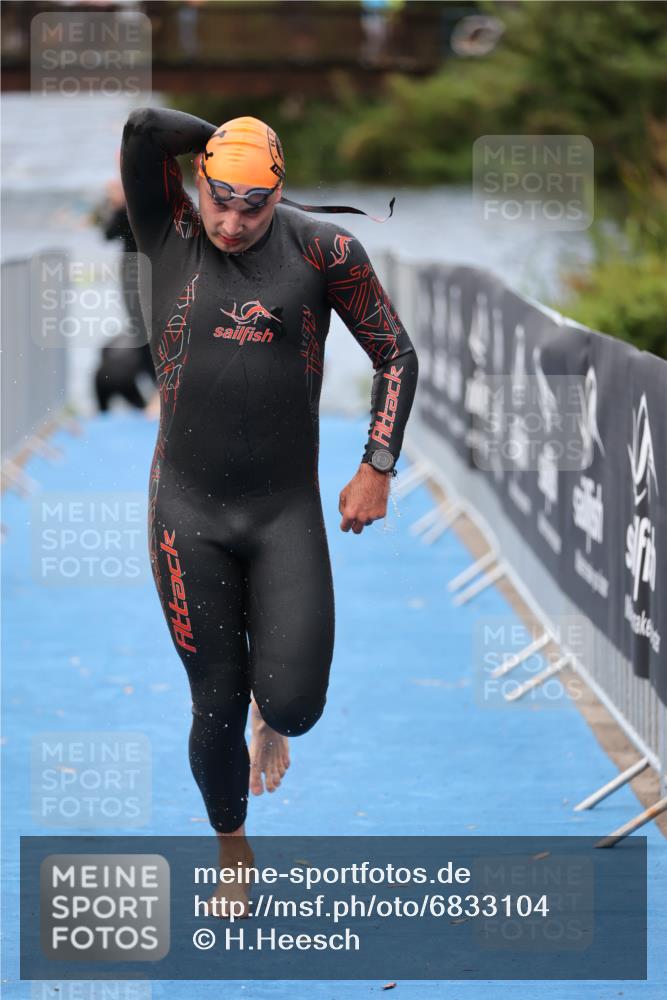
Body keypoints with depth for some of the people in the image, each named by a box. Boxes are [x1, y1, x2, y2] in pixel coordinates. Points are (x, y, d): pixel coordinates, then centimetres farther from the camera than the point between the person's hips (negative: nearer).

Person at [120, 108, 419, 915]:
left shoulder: (323, 250, -5)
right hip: (188, 513, 0)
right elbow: (143, 127, -20)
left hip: (288, 513, 0)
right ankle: (232, 857, 33)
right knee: (216, 709, 6)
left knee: (294, 704, -11)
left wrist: (377, 468, -2)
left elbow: (396, 357, 4)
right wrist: (225, 140, -5)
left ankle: (271, 712, 30)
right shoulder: (172, 236, -5)